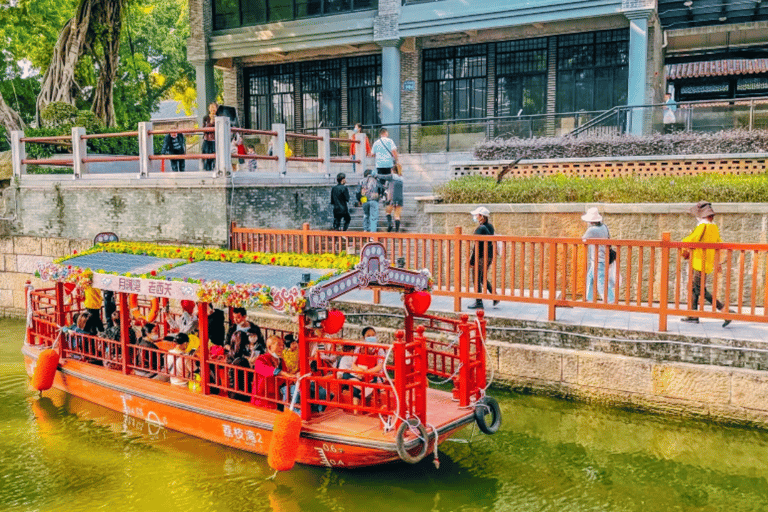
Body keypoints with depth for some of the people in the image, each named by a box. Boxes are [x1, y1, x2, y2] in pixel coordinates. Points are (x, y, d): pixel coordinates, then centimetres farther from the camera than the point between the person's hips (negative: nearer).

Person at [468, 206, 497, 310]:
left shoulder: (480, 229, -18)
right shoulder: (490, 226, 7)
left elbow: (477, 246, -19)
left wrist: (472, 261, -15)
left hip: (481, 257, -9)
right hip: (489, 256, 9)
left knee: (477, 280, 2)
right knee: (483, 278, 22)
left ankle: (478, 303, 8)